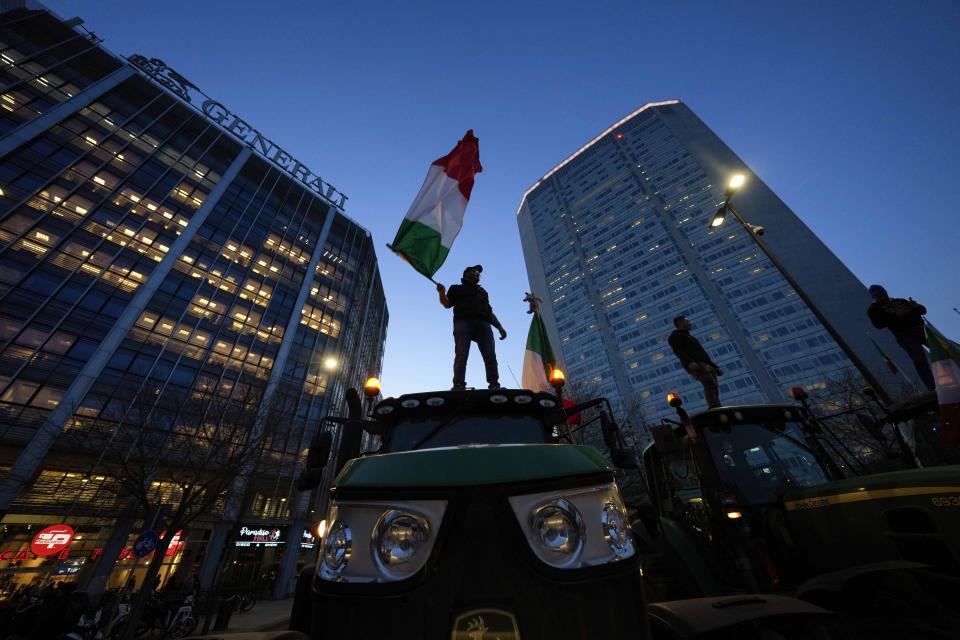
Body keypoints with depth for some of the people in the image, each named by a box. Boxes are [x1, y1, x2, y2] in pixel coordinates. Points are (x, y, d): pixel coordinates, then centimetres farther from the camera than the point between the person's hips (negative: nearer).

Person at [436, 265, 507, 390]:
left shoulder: (482, 291, 37)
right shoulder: (456, 288, 27)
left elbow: (489, 312, 30)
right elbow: (447, 304, 12)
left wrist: (500, 327, 16)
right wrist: (442, 293, -9)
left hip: (483, 323, 3)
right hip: (463, 322, -3)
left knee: (490, 356, -14)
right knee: (461, 355, -19)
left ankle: (495, 385, -19)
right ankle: (459, 386, -27)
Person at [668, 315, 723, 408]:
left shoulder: (690, 337, 35)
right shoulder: (675, 336, 8)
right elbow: (677, 351, -11)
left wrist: (715, 367, 25)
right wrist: (689, 362, -28)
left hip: (706, 365, 9)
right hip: (695, 365, -9)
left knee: (713, 387, -4)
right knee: (710, 384, -26)